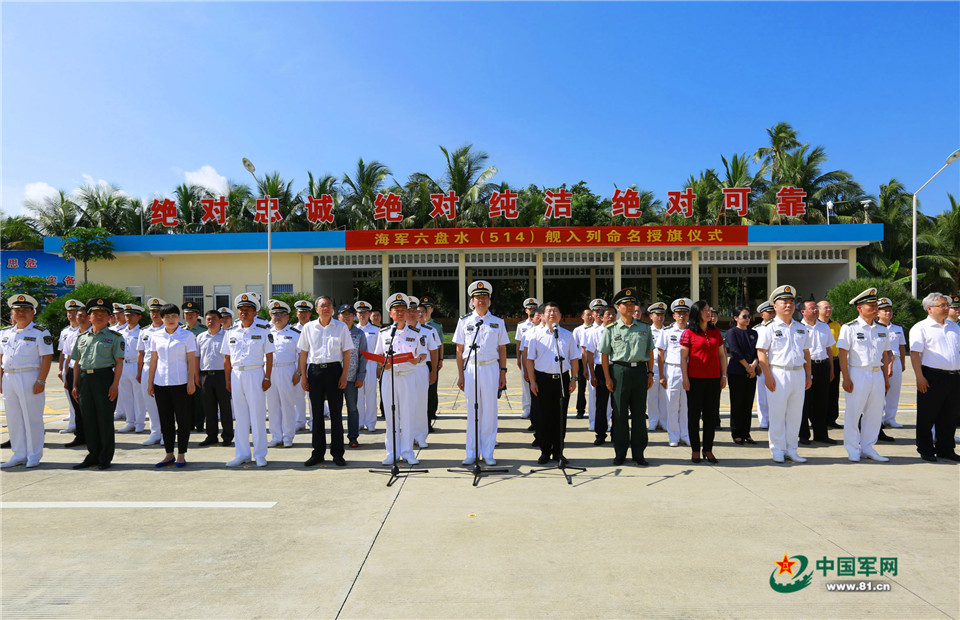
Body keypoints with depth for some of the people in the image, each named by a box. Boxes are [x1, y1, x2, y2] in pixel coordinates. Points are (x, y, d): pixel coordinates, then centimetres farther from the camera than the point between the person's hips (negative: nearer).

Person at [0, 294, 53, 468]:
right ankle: (19, 455, 21)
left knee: (32, 418, -1)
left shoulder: (40, 333, -5)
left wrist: (41, 381, -16)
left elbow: (47, 358, -10)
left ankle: (34, 456, 10)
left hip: (30, 378, -6)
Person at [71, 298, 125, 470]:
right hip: (85, 378, 5)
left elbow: (119, 363, -4)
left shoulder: (114, 337, 2)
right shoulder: (82, 338, 15)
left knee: (105, 419, 0)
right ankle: (93, 455, 20)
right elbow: (77, 363, 17)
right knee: (88, 419, 8)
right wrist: (75, 385, 11)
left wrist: (115, 384, -12)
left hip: (104, 377, -5)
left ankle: (105, 458, 9)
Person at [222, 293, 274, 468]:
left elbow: (269, 356, -1)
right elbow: (227, 359, 13)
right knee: (240, 416, 8)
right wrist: (228, 380, 8)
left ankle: (260, 454, 8)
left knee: (258, 415, -1)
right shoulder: (231, 332, 10)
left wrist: (267, 378, -7)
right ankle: (242, 454, 17)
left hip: (255, 374, -3)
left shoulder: (263, 331, 0)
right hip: (236, 375, 3)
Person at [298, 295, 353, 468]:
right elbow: (303, 353, 10)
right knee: (317, 413, 6)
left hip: (334, 370, -1)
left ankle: (337, 453, 11)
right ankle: (318, 453, 16)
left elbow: (347, 352, 3)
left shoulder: (341, 327, 3)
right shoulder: (308, 327, 7)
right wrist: (303, 376, 4)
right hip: (314, 371, 2)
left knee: (336, 412, 1)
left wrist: (344, 375, -5)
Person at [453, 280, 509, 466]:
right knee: (472, 410, 3)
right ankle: (472, 453, 13)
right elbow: (459, 350, 7)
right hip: (471, 368, 0)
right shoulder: (464, 321, 7)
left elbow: (502, 349, 9)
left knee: (490, 410, 2)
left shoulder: (497, 322, 8)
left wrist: (503, 373, 3)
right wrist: (460, 374, 2)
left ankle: (488, 453, 12)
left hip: (491, 368, 0)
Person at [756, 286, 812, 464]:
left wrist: (808, 375, 12)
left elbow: (806, 353, 19)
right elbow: (762, 353, -8)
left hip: (798, 374, 5)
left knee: (795, 414, 10)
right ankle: (777, 451, 10)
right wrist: (768, 376, -14)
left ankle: (791, 450, 20)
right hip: (778, 374, -5)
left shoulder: (801, 328, 14)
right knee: (777, 414, 0)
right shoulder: (770, 328, -3)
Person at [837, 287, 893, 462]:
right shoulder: (849, 328, -6)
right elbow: (843, 354, -8)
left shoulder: (882, 329, 11)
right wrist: (846, 379, -13)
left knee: (875, 413, 9)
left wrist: (886, 378, 13)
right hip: (857, 374, -5)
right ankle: (853, 450, 12)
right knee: (853, 413, 0)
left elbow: (885, 355, 16)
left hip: (877, 374, 5)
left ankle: (868, 448, 22)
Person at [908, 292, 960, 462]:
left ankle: (946, 448, 25)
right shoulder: (921, 328, -3)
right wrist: (919, 376, -17)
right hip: (932, 376, -6)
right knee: (927, 416, 2)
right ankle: (926, 450, 12)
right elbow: (915, 353, -9)